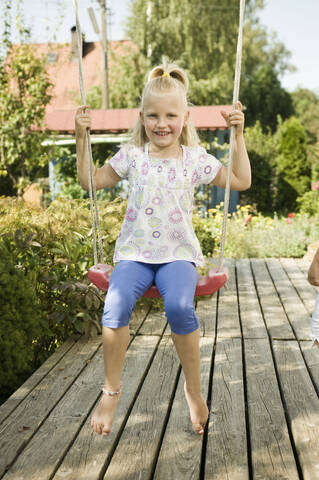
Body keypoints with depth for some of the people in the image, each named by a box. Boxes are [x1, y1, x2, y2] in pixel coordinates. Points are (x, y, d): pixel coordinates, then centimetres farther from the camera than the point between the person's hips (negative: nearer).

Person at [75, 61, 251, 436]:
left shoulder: (195, 159, 7)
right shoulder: (132, 156, 8)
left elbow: (241, 181, 11)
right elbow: (91, 180, 15)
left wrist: (238, 134, 7)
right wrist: (82, 138, 8)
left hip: (178, 252, -1)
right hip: (135, 251, 1)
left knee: (179, 306, -32)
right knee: (116, 304, -29)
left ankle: (193, 389, -7)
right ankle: (111, 390, -6)